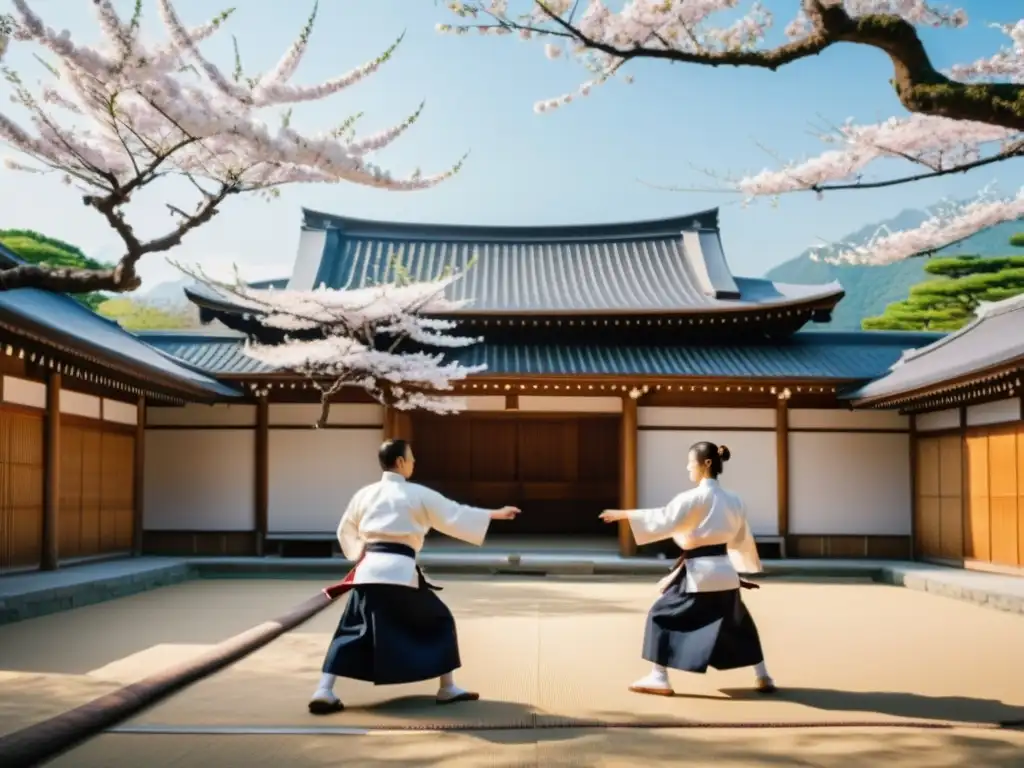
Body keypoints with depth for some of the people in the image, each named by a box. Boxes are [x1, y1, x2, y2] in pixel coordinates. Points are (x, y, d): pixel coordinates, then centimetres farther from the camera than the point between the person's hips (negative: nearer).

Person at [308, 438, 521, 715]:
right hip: (400, 571, -3)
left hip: (369, 570, 4)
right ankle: (447, 689, 18)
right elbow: (456, 515, 4)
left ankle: (324, 692, -3)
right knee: (439, 622, 15)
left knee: (351, 631, 11)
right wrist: (497, 514, 11)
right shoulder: (418, 495, 0)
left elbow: (346, 530, 22)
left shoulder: (365, 494, 12)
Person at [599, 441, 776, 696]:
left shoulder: (695, 497, -12)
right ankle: (763, 677, 26)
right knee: (739, 623, 24)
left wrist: (622, 514, -19)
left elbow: (663, 519, -20)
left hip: (699, 570, -7)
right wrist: (749, 566, 35)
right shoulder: (733, 500, 11)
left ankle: (659, 678, 1)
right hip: (724, 571, 7)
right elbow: (741, 537, 21)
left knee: (663, 615, 3)